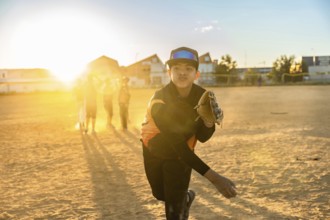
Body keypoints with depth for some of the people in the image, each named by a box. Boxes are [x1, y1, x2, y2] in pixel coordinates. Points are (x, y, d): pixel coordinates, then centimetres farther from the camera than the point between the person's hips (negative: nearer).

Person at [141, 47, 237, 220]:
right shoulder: (160, 101, -34)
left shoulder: (202, 96, -21)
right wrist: (214, 178, -48)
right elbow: (178, 145, -40)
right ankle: (186, 196, 55)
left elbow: (202, 137, -13)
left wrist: (209, 121, -38)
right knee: (160, 194, 23)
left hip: (180, 155, 1)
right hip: (153, 151, 0)